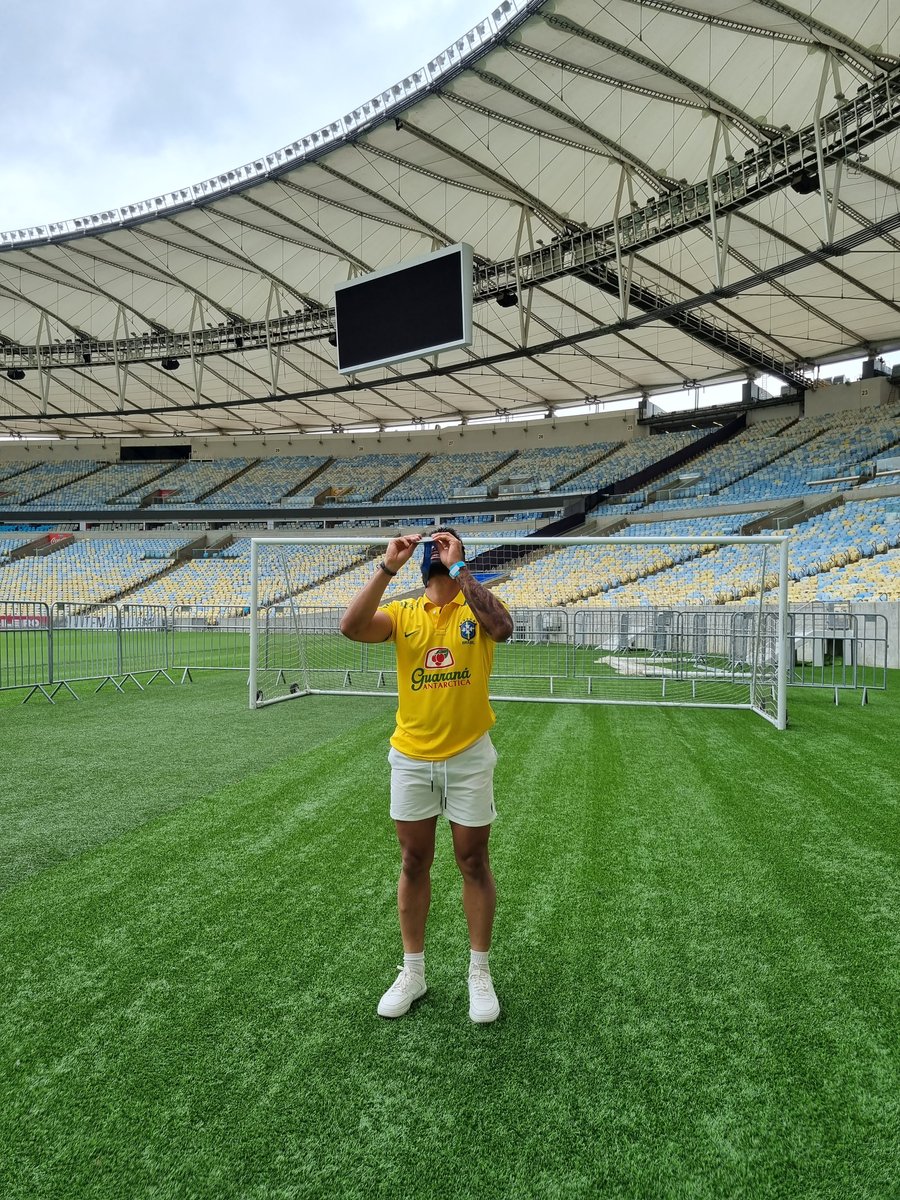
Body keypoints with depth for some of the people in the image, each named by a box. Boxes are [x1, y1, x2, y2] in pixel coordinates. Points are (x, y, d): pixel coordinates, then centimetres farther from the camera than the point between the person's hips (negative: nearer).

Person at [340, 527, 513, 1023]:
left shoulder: (477, 606, -4)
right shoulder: (401, 612, 1)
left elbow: (502, 627, -28)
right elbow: (351, 627, -17)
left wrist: (458, 566, -23)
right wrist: (388, 566, -20)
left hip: (469, 757, -2)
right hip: (410, 758, 2)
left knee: (473, 862, 10)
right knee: (413, 862, 13)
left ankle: (479, 973, 28)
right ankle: (412, 972, 30)